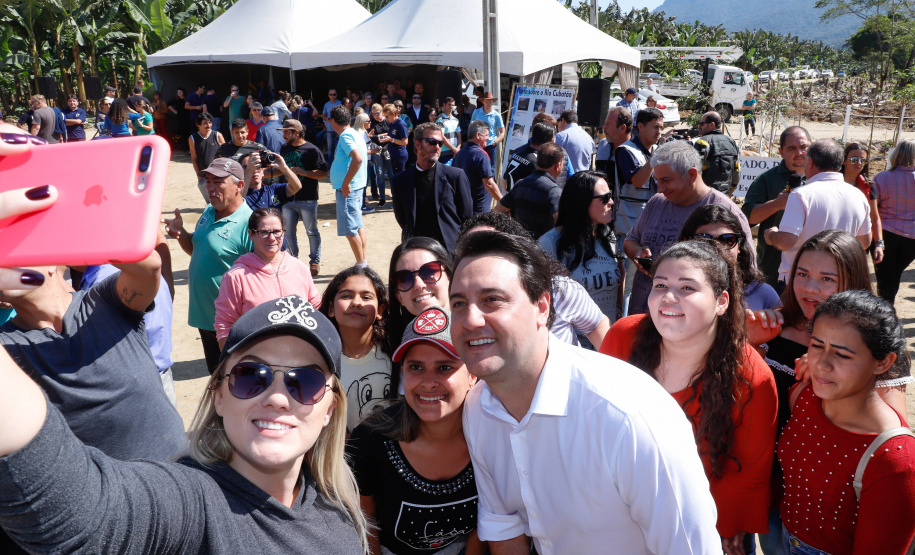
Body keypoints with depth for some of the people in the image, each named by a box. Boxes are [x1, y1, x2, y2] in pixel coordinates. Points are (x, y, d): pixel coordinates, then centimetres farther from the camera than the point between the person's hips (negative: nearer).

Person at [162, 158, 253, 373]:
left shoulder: (248, 224, -22)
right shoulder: (208, 212, 5)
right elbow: (196, 250, 19)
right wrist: (180, 234, 1)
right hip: (204, 316, 8)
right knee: (216, 375, 24)